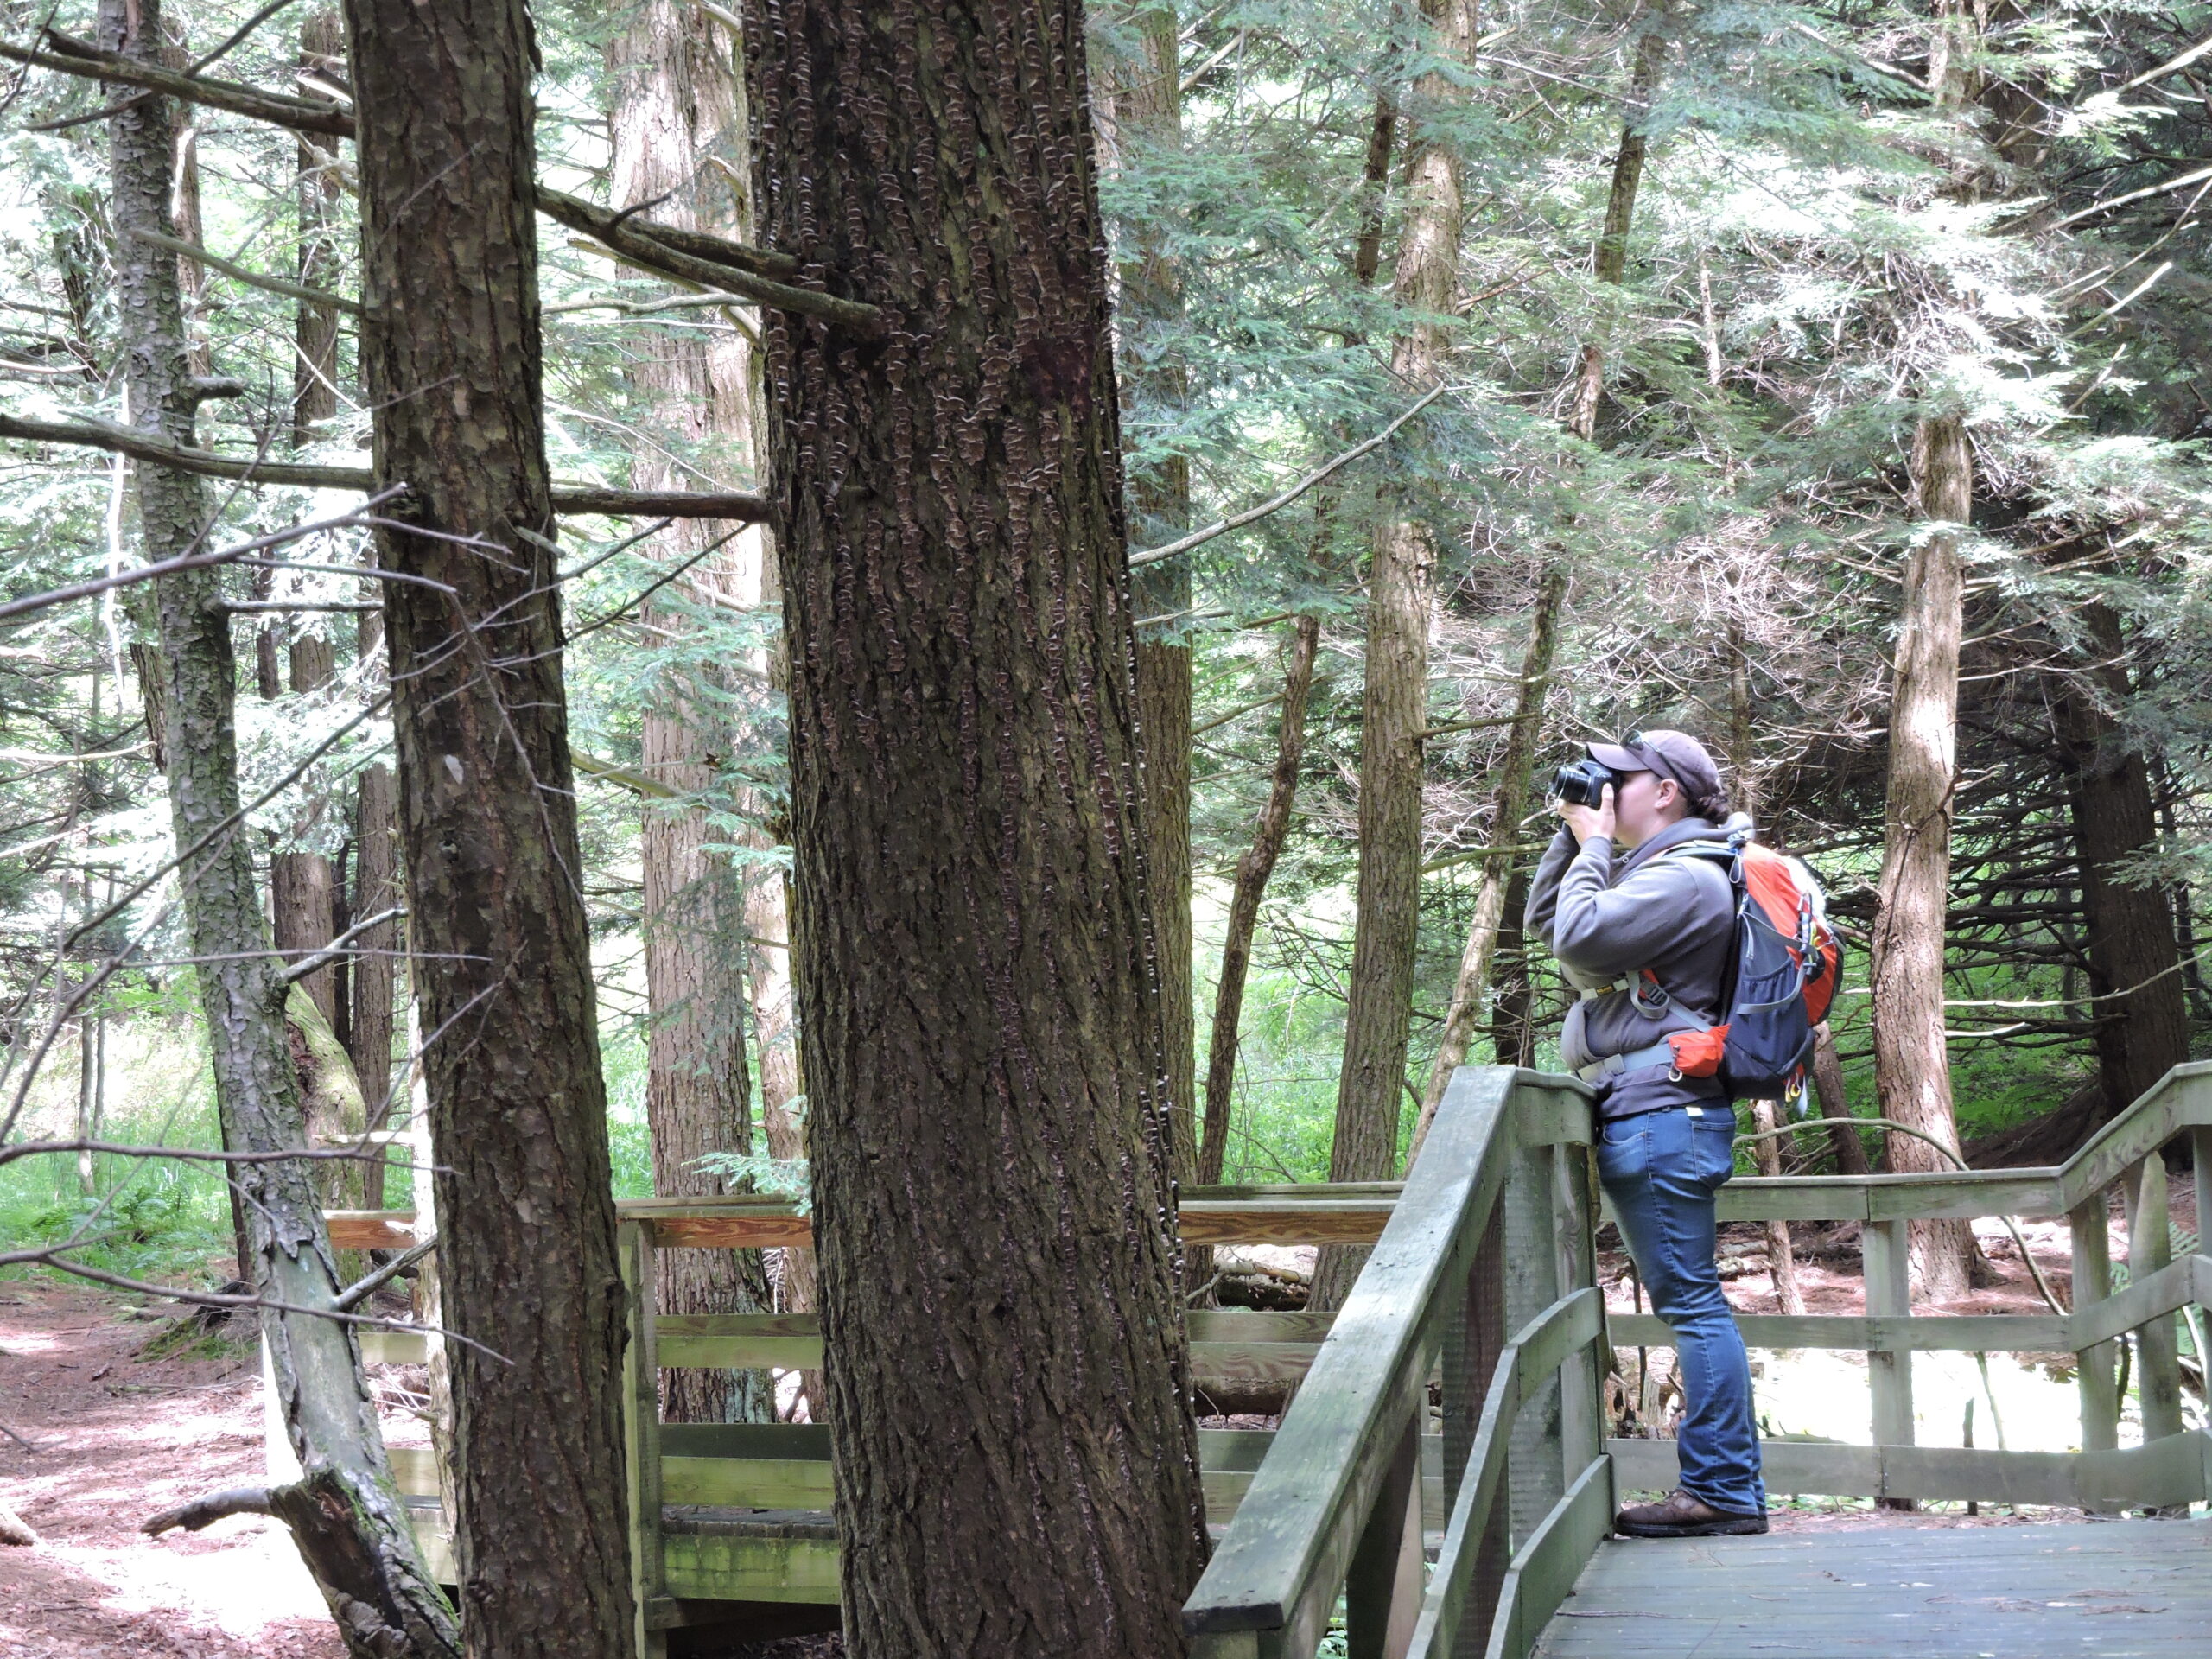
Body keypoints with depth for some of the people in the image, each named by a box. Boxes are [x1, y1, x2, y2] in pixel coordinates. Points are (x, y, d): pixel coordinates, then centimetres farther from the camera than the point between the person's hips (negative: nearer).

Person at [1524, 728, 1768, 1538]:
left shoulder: (1686, 876, -10)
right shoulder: (1652, 869, 23)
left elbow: (1581, 937, -19)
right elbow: (1543, 921, 28)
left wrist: (1594, 842, -6)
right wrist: (1570, 833, 16)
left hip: (1662, 1110, -11)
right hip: (1649, 1111, 11)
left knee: (1690, 1301, -10)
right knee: (1691, 1302, 10)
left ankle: (1725, 1492, -9)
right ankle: (1723, 1488, 14)